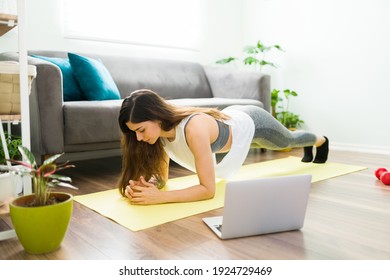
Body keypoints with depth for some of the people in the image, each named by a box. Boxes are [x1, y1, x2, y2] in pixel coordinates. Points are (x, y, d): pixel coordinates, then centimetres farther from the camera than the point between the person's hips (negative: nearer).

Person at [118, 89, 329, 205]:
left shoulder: (194, 128, -48)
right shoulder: (160, 129, -26)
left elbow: (208, 189, -45)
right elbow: (161, 175, -17)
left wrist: (159, 197, -53)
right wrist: (147, 185, -39)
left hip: (251, 123, -5)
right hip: (232, 118, 6)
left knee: (288, 141, 30)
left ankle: (320, 140, 68)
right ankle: (308, 147, 74)